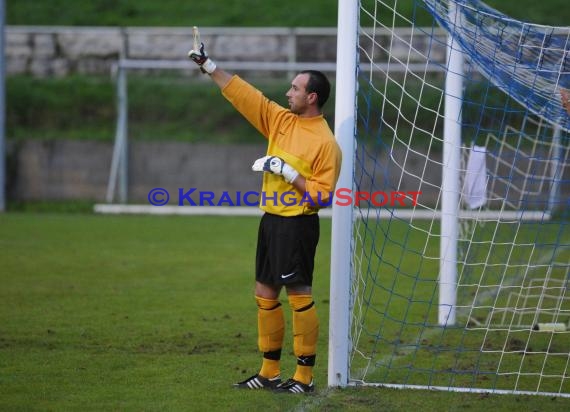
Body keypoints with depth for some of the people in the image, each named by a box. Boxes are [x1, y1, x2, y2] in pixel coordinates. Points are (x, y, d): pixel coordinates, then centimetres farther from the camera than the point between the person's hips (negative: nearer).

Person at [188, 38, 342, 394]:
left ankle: (305, 376, -1)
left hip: (298, 225, -8)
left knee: (299, 296, -6)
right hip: (272, 220, 8)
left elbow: (323, 195, -15)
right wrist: (209, 66, 9)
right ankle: (270, 372, 19)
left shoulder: (325, 142, -13)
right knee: (265, 294, 11)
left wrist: (288, 172, -19)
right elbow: (244, 94, 11)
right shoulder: (281, 121, 9)